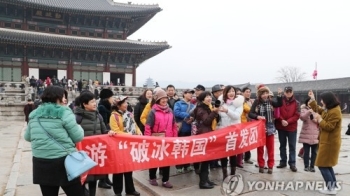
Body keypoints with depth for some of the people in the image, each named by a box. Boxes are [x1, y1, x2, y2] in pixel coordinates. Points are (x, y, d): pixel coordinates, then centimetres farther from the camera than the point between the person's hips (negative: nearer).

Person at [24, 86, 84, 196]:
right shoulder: (64, 113, -7)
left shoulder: (34, 115, 10)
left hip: (41, 162, 6)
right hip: (63, 161, -6)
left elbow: (27, 137, 22)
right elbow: (78, 137, -5)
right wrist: (79, 128, 15)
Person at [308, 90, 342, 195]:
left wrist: (319, 118, -18)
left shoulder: (335, 112, -22)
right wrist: (312, 99, 19)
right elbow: (318, 110, 24)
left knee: (323, 165, -5)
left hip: (329, 143, -11)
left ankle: (331, 188, 1)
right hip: (327, 141, 11)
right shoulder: (328, 109, 9)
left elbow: (329, 127, -24)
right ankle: (333, 185, 25)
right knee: (327, 165, 17)